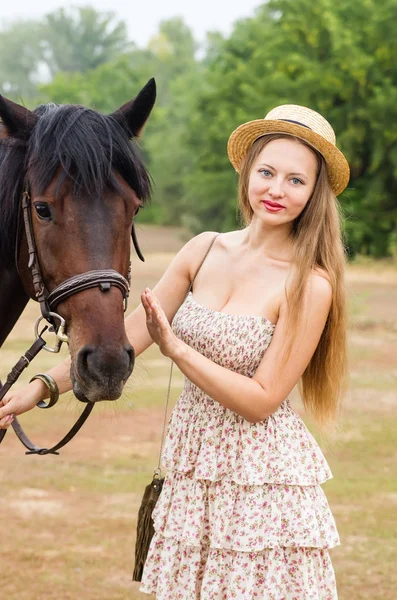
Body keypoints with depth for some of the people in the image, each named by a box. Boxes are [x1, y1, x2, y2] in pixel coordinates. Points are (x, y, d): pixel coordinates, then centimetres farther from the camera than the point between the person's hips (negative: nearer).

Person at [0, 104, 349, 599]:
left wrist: (176, 348, -20)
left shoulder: (309, 284, -14)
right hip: (191, 470, 5)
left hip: (263, 478, -5)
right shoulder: (205, 251, 3)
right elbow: (128, 335, 6)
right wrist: (43, 386, 2)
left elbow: (261, 400, -15)